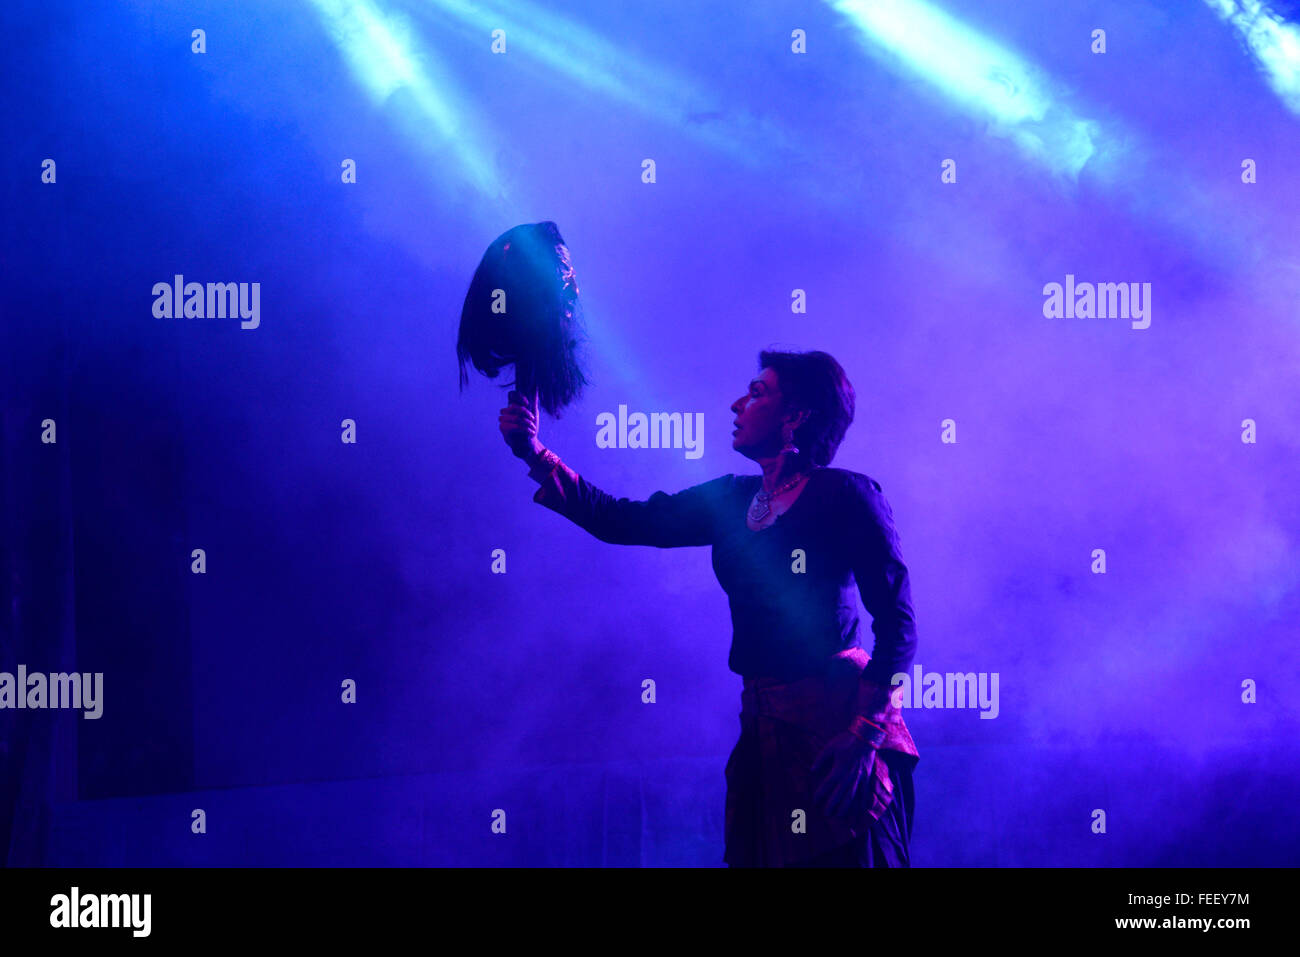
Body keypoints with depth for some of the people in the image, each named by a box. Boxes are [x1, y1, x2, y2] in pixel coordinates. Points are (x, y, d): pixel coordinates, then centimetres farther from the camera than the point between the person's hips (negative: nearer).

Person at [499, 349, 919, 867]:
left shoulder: (848, 496, -7)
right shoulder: (731, 500, 12)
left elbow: (897, 623, -11)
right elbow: (621, 521, 9)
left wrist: (863, 735, -19)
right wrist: (535, 455, 4)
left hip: (834, 721, -6)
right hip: (764, 726, 7)